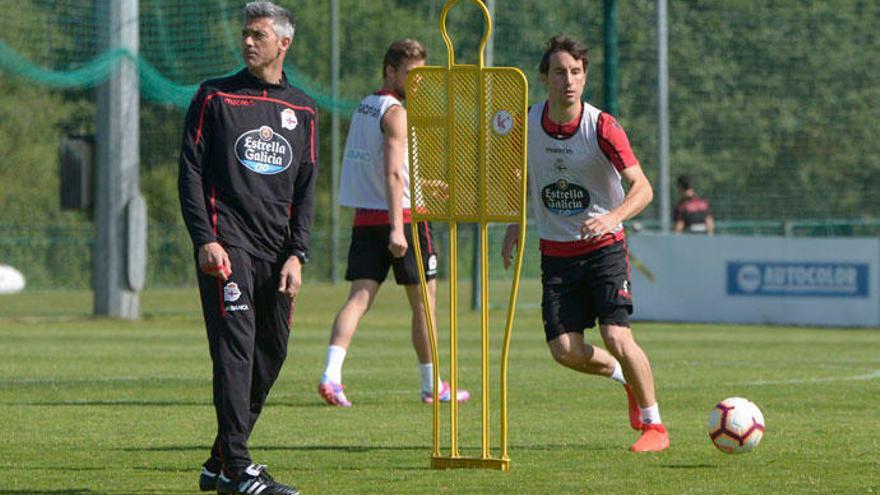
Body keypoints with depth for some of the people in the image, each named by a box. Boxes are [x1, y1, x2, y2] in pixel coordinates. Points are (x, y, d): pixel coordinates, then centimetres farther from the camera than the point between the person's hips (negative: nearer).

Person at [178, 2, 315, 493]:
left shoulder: (303, 110, 14)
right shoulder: (216, 97, 5)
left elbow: (307, 189, 13)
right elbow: (191, 171, 1)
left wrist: (297, 255, 1)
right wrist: (205, 240, -11)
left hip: (277, 249, 5)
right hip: (226, 244, -5)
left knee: (271, 354, 4)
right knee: (236, 347, -14)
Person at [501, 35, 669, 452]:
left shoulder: (602, 128, -15)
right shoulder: (527, 123, -3)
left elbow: (642, 187, -19)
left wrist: (614, 217, -37)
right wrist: (515, 226, 8)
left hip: (604, 247, -4)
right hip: (556, 252, 4)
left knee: (616, 338, -17)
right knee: (565, 351, -7)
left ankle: (654, 426, 2)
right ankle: (627, 379, 25)